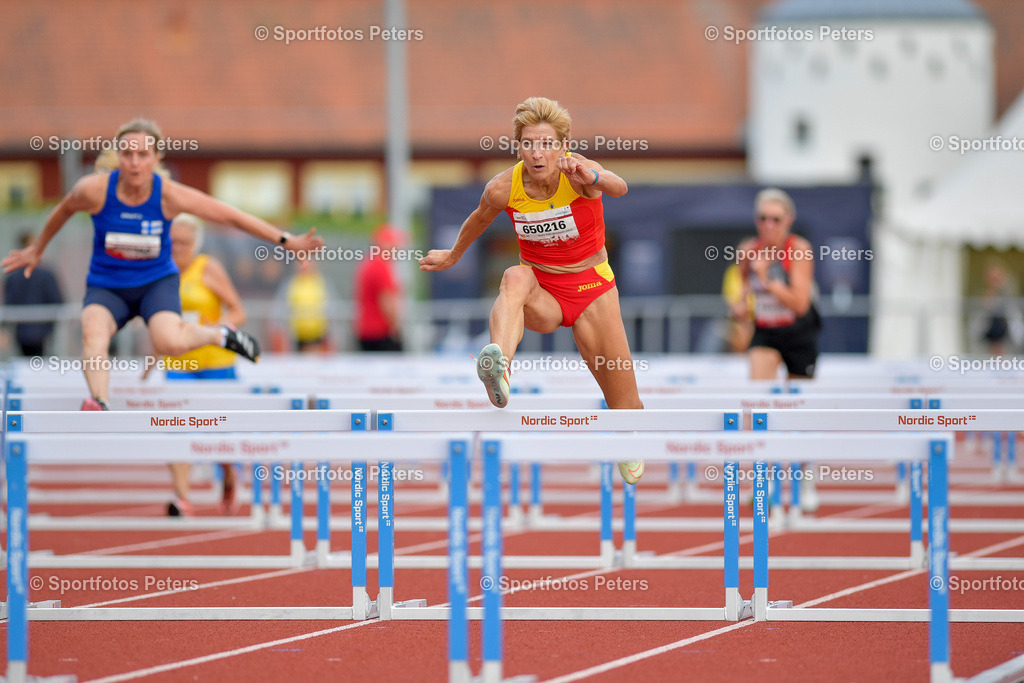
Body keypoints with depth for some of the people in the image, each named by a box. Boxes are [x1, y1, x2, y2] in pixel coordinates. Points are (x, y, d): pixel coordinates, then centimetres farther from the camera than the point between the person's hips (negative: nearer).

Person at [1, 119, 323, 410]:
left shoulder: (169, 195, -18)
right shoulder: (95, 190, -17)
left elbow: (232, 216, -10)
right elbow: (64, 210, 7)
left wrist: (286, 241, -10)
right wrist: (37, 248, 22)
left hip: (157, 281, -1)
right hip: (106, 286, 1)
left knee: (170, 341, -31)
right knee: (93, 330, -33)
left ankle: (219, 334, 2)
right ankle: (99, 404, -51)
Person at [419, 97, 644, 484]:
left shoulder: (575, 172, -22)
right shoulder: (504, 188, -14)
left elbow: (618, 187, -45)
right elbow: (479, 221, 10)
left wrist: (592, 178, -67)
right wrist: (453, 256, 26)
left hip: (591, 289, -1)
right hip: (541, 296, 1)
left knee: (625, 406, 2)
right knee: (516, 277, -38)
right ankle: (499, 367, -63)